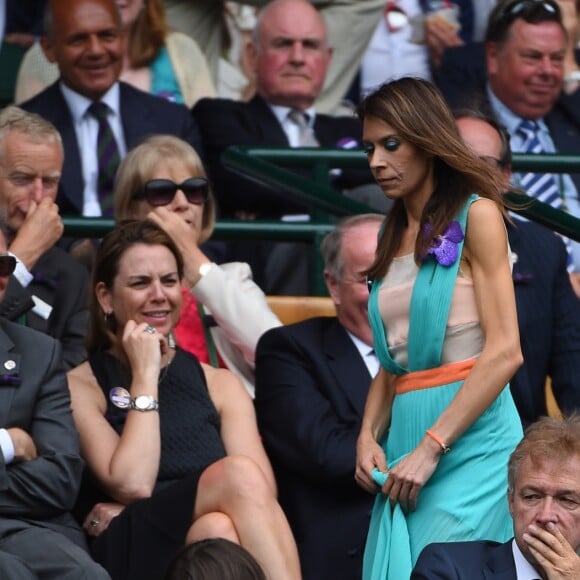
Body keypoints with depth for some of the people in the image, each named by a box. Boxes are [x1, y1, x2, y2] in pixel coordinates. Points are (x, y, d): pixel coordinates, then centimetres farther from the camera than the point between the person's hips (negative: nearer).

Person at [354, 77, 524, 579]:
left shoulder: (475, 216, -3)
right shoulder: (395, 237, 19)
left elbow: (504, 353, -11)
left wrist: (431, 447, -15)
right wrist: (369, 435, 1)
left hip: (470, 438, -6)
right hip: (404, 436, 6)